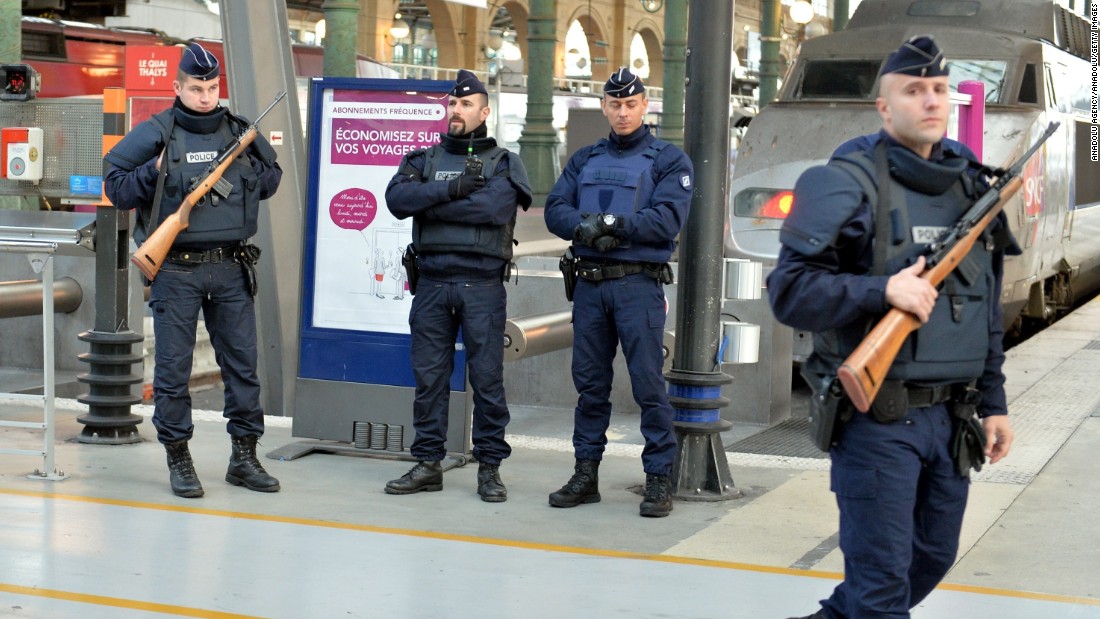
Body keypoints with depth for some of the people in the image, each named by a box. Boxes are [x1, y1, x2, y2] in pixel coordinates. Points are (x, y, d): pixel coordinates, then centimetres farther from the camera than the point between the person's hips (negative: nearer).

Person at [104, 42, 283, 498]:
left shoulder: (239, 131, 9)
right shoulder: (155, 133, -1)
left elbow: (272, 179, 20)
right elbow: (115, 186, 1)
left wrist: (249, 170, 1)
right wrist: (156, 171, -12)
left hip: (231, 268, 3)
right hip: (176, 269, -3)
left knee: (242, 362, 6)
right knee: (173, 367, 2)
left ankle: (244, 456, 16)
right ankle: (178, 459, 13)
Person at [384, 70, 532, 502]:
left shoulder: (503, 163, 6)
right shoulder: (423, 159, 15)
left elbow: (492, 207, -15)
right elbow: (397, 198, -4)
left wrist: (427, 206, -9)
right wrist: (450, 190, -14)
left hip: (483, 284, -3)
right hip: (432, 282, 3)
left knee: (487, 377, 0)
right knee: (428, 376, 6)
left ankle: (489, 467, 8)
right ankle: (428, 465, 14)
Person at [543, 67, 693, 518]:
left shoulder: (668, 160, 3)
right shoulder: (585, 160, 17)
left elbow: (667, 220, -11)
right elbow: (556, 209, 5)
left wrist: (612, 222, -15)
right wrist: (584, 227, -16)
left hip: (639, 283, -4)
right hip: (589, 282, 4)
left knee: (648, 382, -6)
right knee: (590, 382, 8)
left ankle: (659, 478, 1)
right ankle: (586, 473, 17)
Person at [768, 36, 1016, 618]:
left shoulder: (971, 187, 12)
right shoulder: (846, 184, -9)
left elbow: (988, 310, 18)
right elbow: (789, 291, -15)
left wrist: (993, 402, 16)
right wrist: (883, 290, -25)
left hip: (950, 416, 7)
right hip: (877, 417, -7)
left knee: (933, 558, 17)